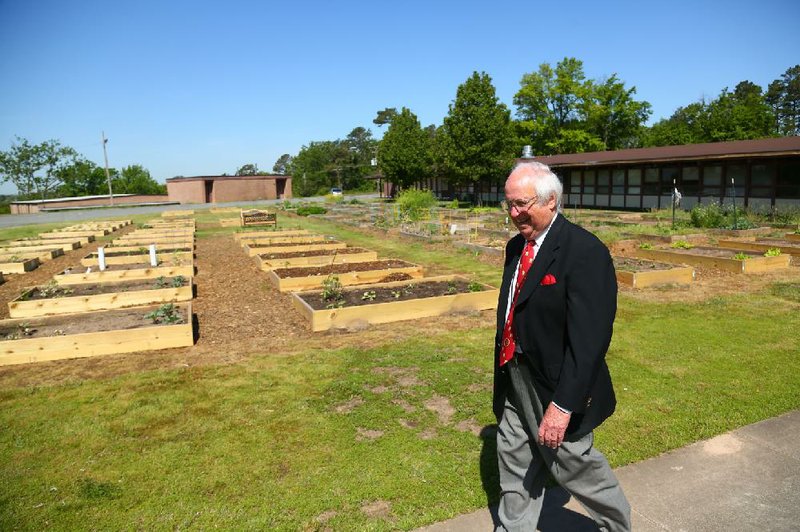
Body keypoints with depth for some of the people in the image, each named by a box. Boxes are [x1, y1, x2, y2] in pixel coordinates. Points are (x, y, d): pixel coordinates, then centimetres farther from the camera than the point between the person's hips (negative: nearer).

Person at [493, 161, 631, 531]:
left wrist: (562, 404, -25)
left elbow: (588, 338, -24)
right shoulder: (516, 246, 5)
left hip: (554, 387, -7)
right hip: (514, 380, 7)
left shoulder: (585, 251, -21)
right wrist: (503, 372, 15)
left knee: (574, 464, 14)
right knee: (515, 466, 19)